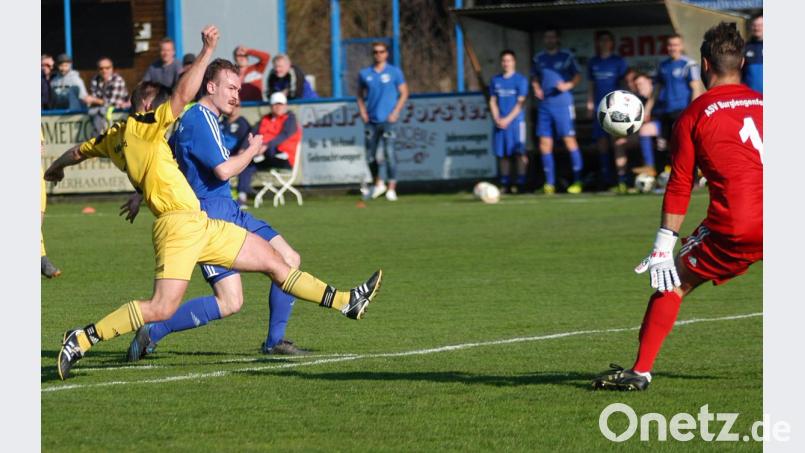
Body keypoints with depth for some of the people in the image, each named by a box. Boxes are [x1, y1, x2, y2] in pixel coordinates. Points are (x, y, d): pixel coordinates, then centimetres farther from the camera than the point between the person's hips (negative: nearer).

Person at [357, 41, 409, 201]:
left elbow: (404, 93, 4)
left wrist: (395, 112, -6)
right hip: (371, 121, 4)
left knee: (389, 153, -13)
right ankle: (378, 184, 28)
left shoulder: (394, 72, 2)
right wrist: (362, 111, 4)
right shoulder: (365, 74, 10)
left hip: (388, 120, -4)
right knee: (370, 155, 8)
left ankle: (391, 188, -9)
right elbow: (360, 95, 19)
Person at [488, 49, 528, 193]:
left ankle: (521, 183, -10)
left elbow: (520, 103, -5)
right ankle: (505, 185, 7)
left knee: (519, 152, -10)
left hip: (516, 121, -4)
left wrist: (508, 119, -13)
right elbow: (493, 102, 12)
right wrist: (497, 119, -3)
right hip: (500, 122, 4)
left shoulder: (520, 80, -1)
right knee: (502, 154, 3)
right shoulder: (495, 80, 13)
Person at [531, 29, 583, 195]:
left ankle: (577, 180, -4)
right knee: (545, 142, 0)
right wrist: (536, 88, 4)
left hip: (563, 104, -4)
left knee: (569, 139, -8)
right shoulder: (538, 59, 14)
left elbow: (578, 76, 2)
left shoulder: (566, 57, 2)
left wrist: (568, 85, -16)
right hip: (544, 105, 4)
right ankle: (549, 183, 5)